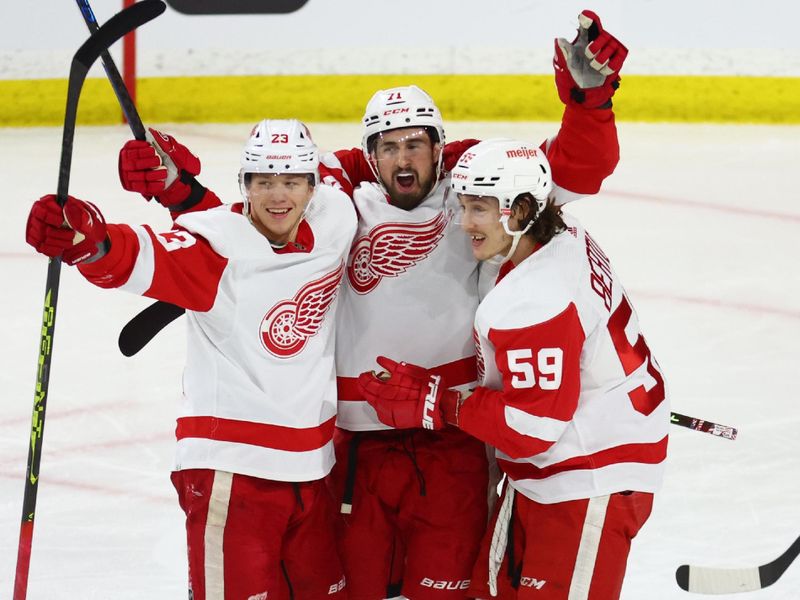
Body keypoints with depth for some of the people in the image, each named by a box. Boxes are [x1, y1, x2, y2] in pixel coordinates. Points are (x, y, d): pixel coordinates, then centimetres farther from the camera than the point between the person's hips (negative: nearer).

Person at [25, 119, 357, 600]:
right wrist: (90, 242, -54)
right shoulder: (218, 242, -16)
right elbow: (144, 259, -36)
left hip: (311, 465, 6)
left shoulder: (337, 218, -1)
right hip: (231, 466, -6)